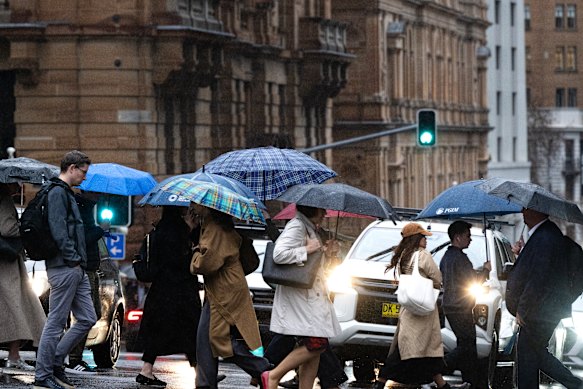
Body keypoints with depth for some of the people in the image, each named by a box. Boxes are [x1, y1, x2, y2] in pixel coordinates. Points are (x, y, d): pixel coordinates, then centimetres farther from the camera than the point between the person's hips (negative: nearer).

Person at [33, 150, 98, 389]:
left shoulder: (65, 193, 21)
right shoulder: (57, 193, -11)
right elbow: (58, 231, -19)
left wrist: (80, 262, 16)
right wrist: (73, 260, -17)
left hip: (75, 269, 10)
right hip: (64, 268, -10)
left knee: (87, 319, 10)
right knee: (56, 322, -6)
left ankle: (54, 362, 16)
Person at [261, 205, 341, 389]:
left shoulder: (310, 229, 20)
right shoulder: (296, 226, -11)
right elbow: (279, 255, -25)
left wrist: (327, 254, 11)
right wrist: (307, 250, -20)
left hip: (314, 297, 10)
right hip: (298, 296, -10)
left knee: (314, 347, 4)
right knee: (317, 344, -16)